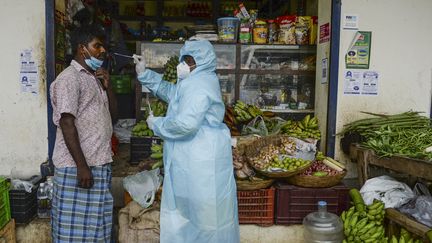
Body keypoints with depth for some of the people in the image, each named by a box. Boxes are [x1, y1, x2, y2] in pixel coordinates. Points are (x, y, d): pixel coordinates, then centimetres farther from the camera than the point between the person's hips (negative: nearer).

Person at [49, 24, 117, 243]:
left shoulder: (95, 79, 16)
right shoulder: (69, 78, -10)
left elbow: (112, 114, 18)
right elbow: (67, 124, -17)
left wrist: (107, 86, 3)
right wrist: (82, 166, -20)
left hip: (100, 165, 8)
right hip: (77, 167, -8)